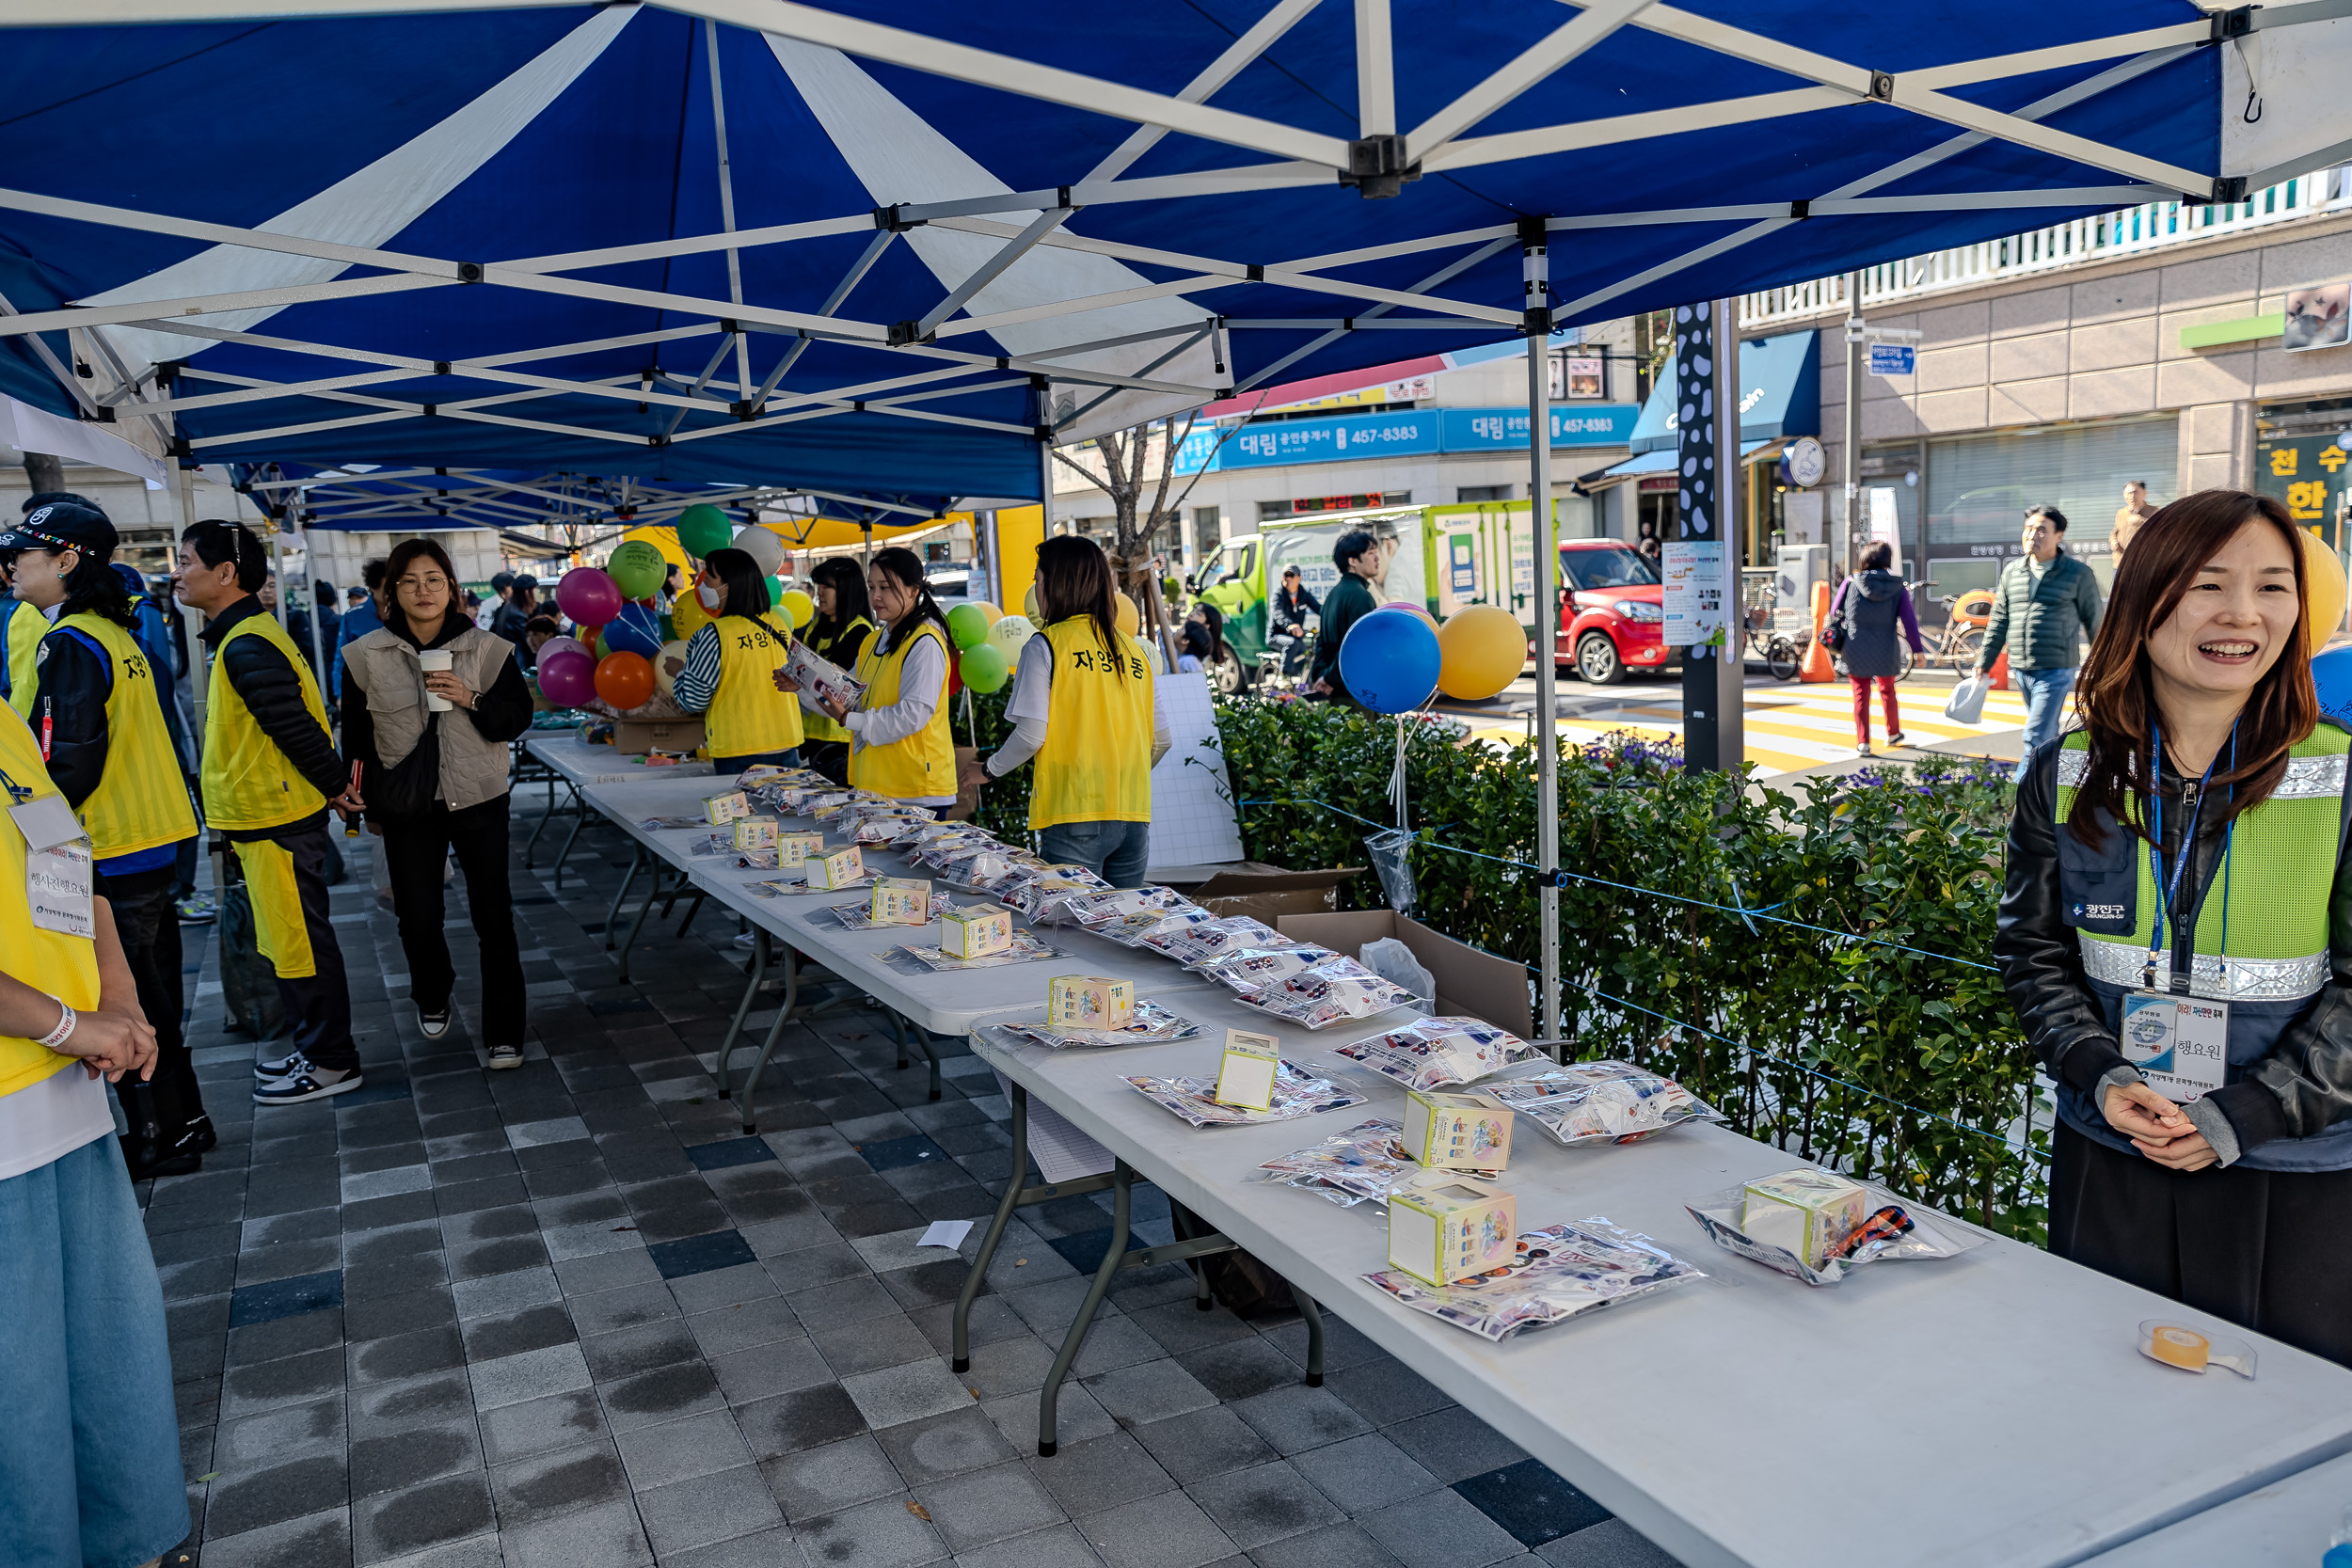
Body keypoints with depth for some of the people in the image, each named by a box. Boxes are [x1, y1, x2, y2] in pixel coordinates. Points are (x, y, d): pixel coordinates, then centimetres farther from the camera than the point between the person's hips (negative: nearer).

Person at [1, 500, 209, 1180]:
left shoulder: (68, 644, -16)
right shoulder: (118, 634, 12)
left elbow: (69, 763, -21)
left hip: (109, 856, -9)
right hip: (157, 841, 9)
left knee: (126, 1002, 2)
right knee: (152, 994, 17)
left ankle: (159, 1139, 13)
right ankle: (181, 1123, 28)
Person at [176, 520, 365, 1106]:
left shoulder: (246, 647, -20)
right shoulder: (242, 637, 14)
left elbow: (295, 727, -22)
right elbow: (293, 722, 17)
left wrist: (335, 787, -11)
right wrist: (334, 787, 15)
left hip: (276, 821, -10)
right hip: (264, 815, 10)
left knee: (298, 940, -1)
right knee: (286, 940, 18)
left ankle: (329, 1062, 9)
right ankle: (313, 1048, 29)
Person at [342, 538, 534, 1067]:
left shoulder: (489, 649, -4)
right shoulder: (366, 656, -2)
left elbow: (518, 716, -1)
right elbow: (357, 736, 7)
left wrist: (471, 699, -18)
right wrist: (369, 802, 9)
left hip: (478, 802, -1)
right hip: (406, 807, 1)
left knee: (494, 918, 1)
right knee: (417, 920, 7)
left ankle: (504, 1032, 11)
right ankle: (432, 998, 38)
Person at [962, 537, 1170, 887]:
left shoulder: (1046, 645, -4)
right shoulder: (1134, 650, 11)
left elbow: (1031, 735, -10)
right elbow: (1161, 740, 12)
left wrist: (987, 770, 8)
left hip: (1076, 819, -5)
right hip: (1134, 814, 5)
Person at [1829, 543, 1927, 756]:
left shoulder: (1851, 583, -5)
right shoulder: (1898, 588, -4)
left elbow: (1835, 613, 4)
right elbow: (1909, 621, -4)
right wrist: (1918, 649, 4)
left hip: (1856, 651, -1)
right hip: (1885, 653, 1)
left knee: (1861, 695, 5)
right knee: (1887, 691, 22)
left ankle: (1862, 742, -3)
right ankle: (1893, 734, 37)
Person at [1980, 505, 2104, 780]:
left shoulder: (2078, 574, -3)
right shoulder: (2012, 571, 9)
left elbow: (2094, 623, 3)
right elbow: (1999, 621, 15)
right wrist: (1984, 662, 13)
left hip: (2056, 671, -5)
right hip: (2021, 671, 5)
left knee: (2036, 739, -12)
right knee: (2048, 736, 17)